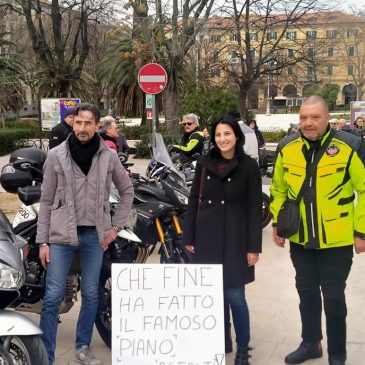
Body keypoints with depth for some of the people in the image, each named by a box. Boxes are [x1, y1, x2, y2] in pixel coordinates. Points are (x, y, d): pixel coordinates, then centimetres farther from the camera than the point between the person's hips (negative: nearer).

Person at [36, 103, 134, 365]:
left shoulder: (108, 156, 1)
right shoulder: (56, 155, -2)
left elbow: (127, 191, 12)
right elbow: (46, 201, 1)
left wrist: (116, 226, 5)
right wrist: (42, 241, -2)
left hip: (95, 235, 2)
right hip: (62, 235, -1)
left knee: (91, 295, 12)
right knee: (53, 297, -1)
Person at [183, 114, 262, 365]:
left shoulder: (249, 167, -3)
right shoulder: (204, 164, 6)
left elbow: (255, 209, -4)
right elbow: (194, 201, 9)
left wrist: (254, 246, -8)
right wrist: (189, 237, 5)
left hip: (234, 239, -3)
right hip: (206, 238, 3)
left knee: (235, 295, -3)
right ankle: (221, 342, 26)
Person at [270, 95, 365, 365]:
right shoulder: (287, 148, -1)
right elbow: (278, 190, 11)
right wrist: (277, 223, 8)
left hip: (337, 240, -4)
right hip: (300, 239, 4)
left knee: (333, 297, 6)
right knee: (307, 292, 18)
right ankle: (310, 343, 36)